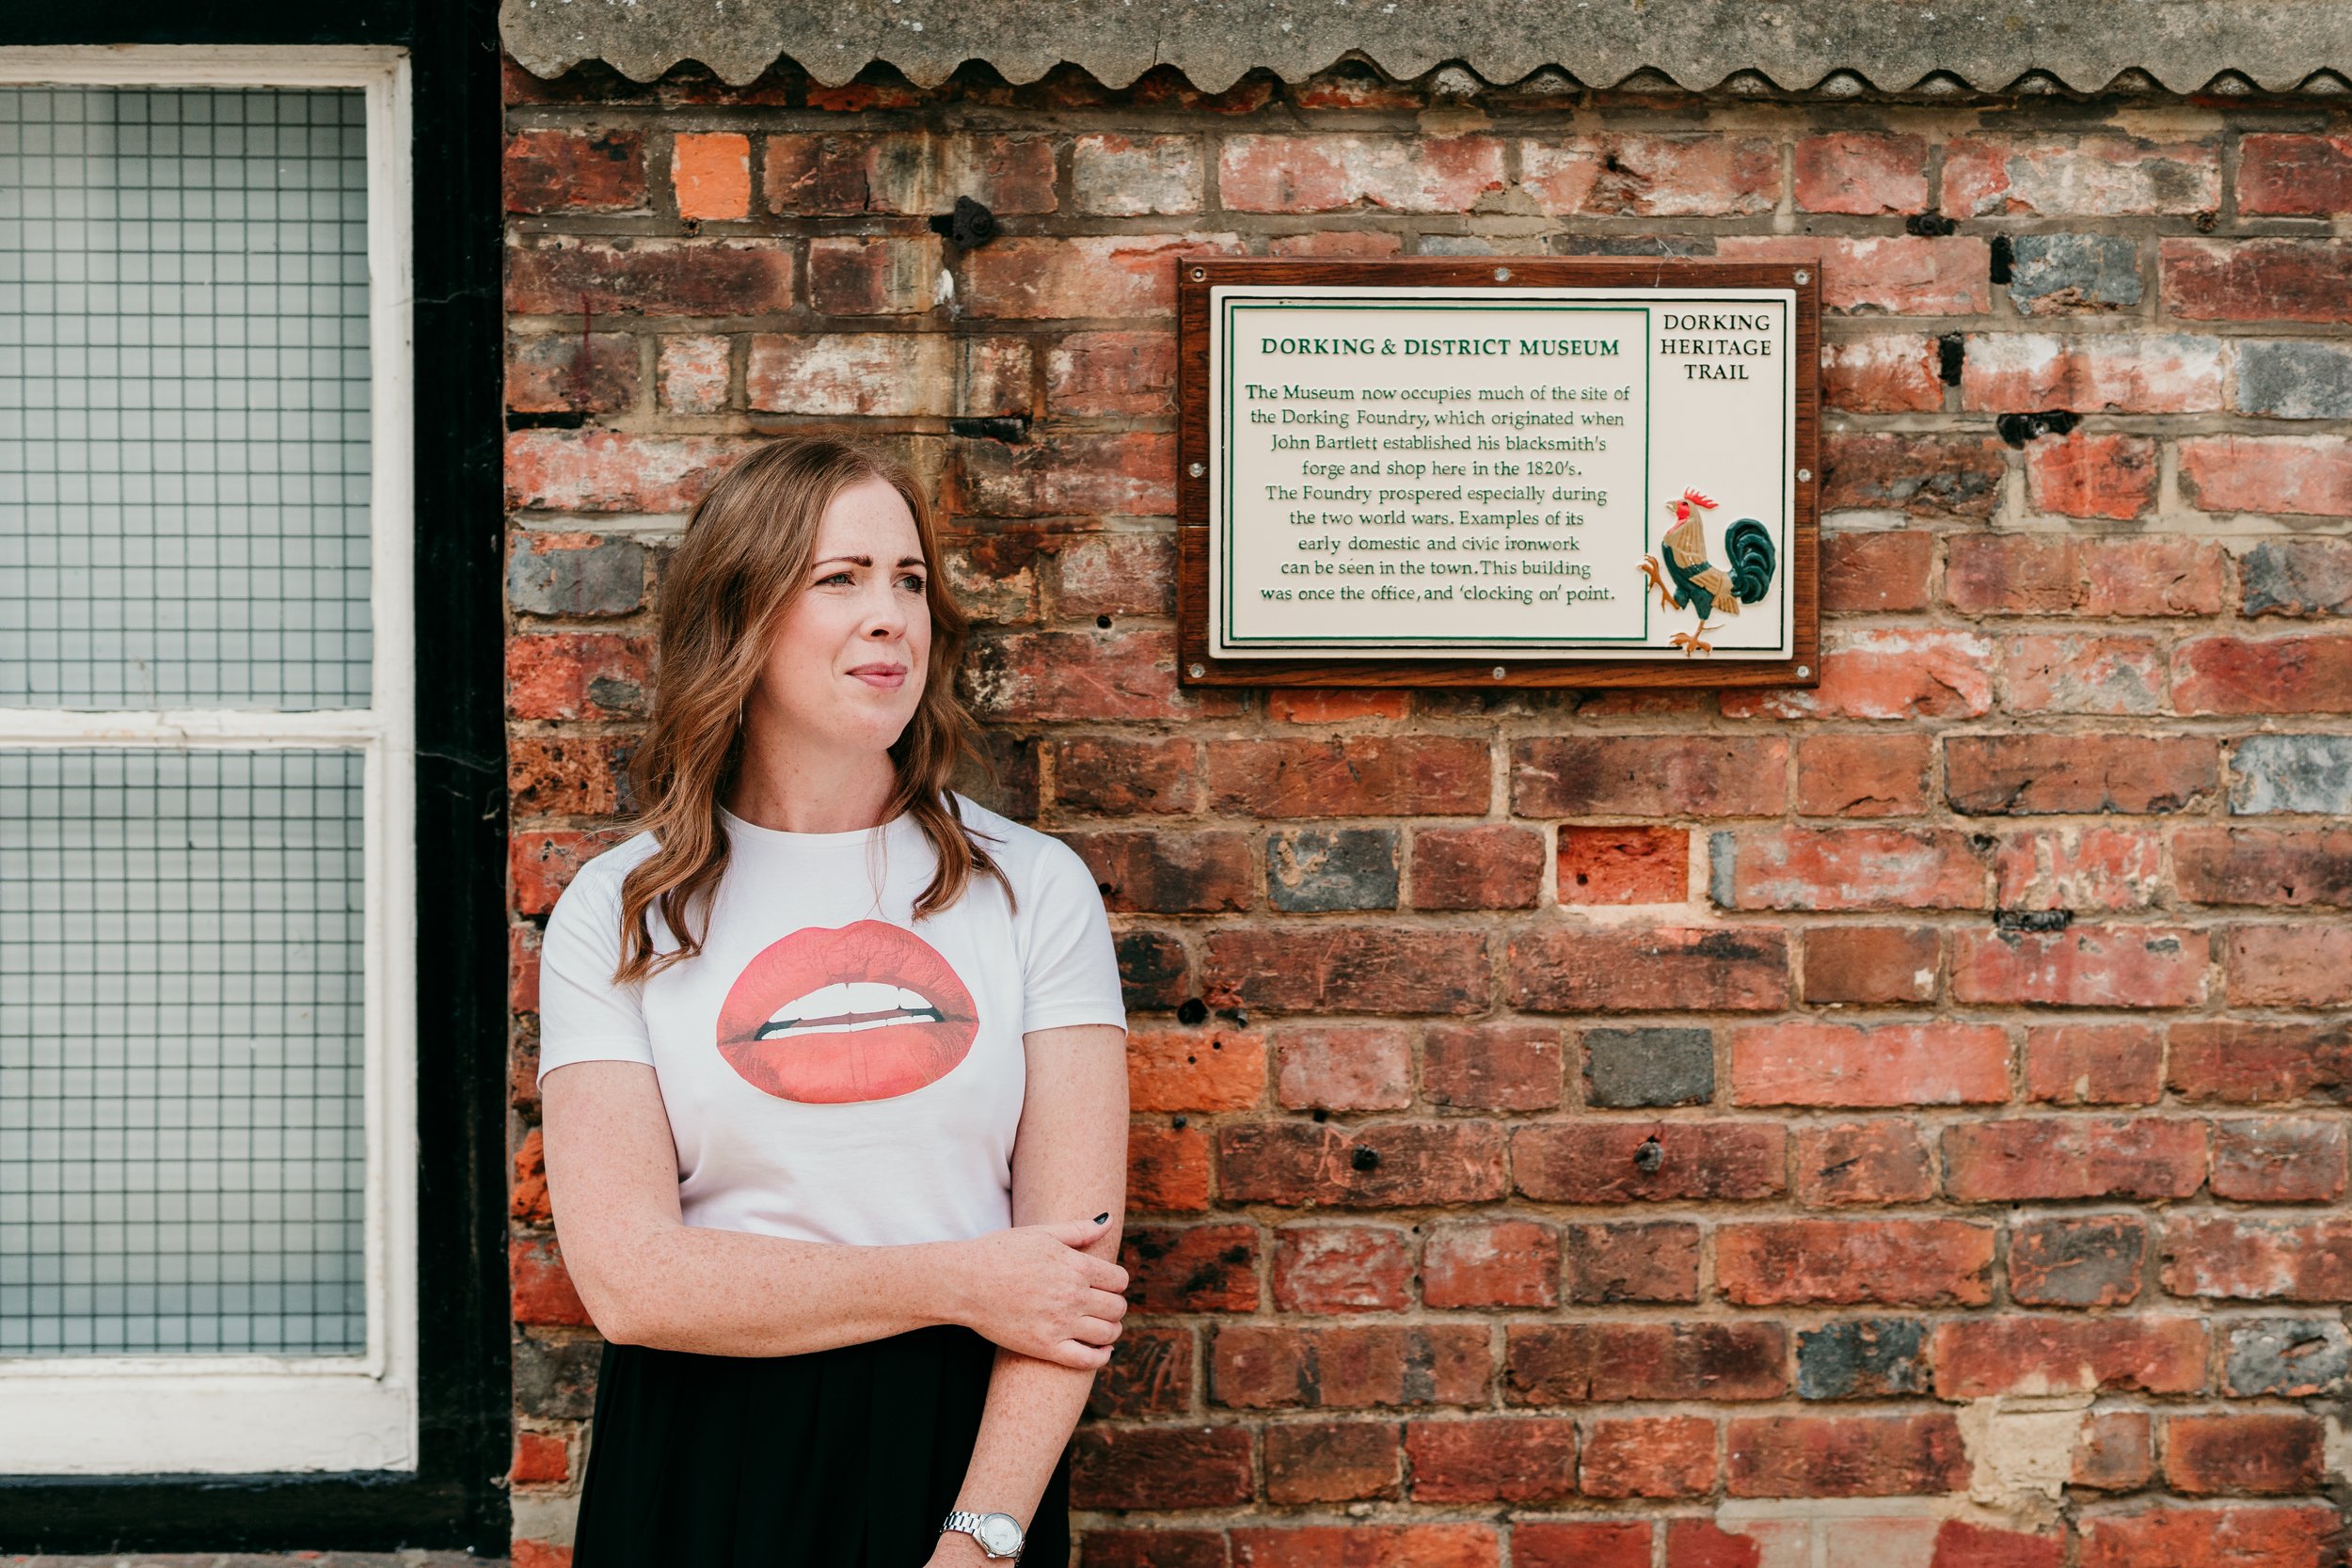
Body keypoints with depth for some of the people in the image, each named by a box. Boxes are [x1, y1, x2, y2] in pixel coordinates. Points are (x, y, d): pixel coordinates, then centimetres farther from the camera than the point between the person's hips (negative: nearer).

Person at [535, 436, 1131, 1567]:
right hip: (703, 1472, 0)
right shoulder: (616, 914, -2)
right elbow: (627, 1277, -11)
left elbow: (1077, 1248, -6)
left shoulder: (1034, 886, 0)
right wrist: (959, 1283, -13)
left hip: (968, 1452, 1)